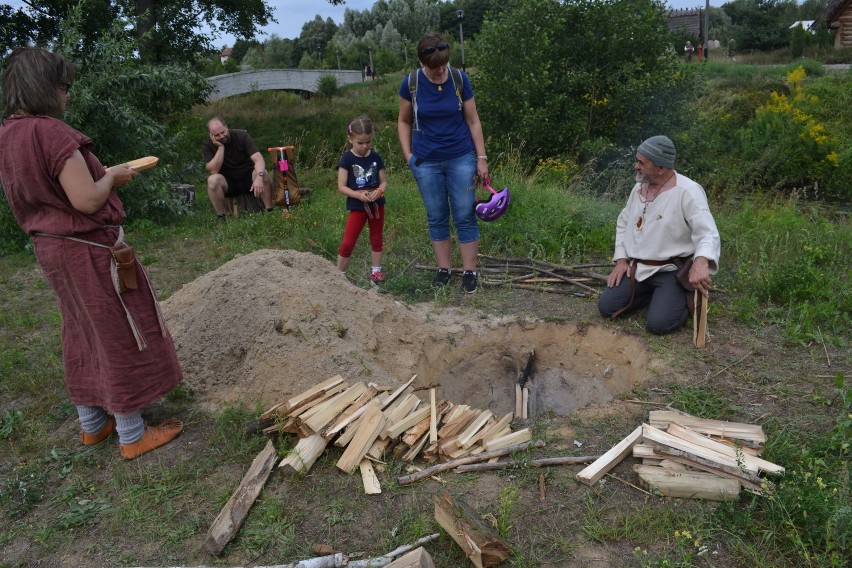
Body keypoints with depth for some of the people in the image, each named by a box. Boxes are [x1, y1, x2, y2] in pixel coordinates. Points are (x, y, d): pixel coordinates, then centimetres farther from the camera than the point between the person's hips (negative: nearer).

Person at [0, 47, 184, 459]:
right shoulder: (50, 132, -22)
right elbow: (87, 201, -24)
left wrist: (103, 174, 14)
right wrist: (113, 175, -6)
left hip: (50, 248, 9)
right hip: (90, 250, -9)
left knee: (82, 336, 20)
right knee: (120, 338, 3)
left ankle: (92, 424, 33)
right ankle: (132, 436, 15)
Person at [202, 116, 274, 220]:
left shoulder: (241, 136, -12)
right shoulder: (207, 145, -9)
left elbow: (258, 159, -23)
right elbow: (214, 171, -21)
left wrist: (259, 176, -43)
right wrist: (220, 147, -25)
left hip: (248, 177, 0)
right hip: (227, 182, 0)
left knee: (263, 174, -32)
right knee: (213, 179, -32)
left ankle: (270, 211, -22)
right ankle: (222, 216, -20)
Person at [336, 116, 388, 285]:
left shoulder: (375, 157, -1)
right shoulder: (347, 159, -10)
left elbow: (384, 181, 3)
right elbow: (341, 186, -11)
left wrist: (379, 191, -19)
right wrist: (358, 195, -25)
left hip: (377, 204, 4)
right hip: (358, 206, -3)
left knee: (377, 239, 15)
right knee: (348, 242, -4)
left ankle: (376, 270, 29)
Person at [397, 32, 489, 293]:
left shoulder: (460, 79, -8)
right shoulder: (411, 83, -7)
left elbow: (473, 121, -1)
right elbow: (404, 121, 7)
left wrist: (482, 158, -2)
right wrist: (408, 154, -1)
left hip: (461, 159, -1)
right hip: (426, 162, 1)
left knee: (464, 216, 2)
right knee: (436, 218, 10)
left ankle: (470, 271, 12)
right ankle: (443, 269, 22)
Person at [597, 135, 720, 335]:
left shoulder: (688, 191, -17)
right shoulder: (640, 187, 6)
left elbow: (708, 233, -25)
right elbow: (623, 223, 17)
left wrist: (701, 262, -47)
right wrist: (621, 260, 4)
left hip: (672, 271, -6)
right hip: (637, 268, 7)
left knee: (658, 323, -24)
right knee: (606, 307, -7)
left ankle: (686, 298, 9)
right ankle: (656, 294, 14)